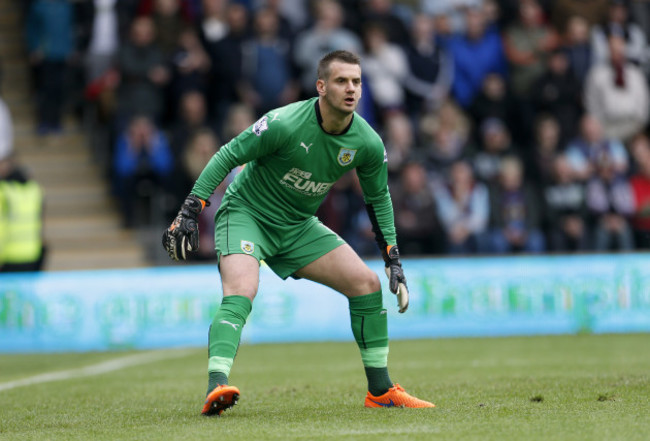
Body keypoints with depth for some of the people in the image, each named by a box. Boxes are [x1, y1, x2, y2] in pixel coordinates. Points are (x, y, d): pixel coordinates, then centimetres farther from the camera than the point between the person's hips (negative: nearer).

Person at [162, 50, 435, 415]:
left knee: (366, 283, -2)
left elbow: (378, 197, 8)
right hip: (246, 214, -6)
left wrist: (393, 259, 4)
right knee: (241, 291, -31)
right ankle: (216, 388, -43)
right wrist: (190, 211, -21)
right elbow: (228, 156, -17)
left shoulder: (368, 144, -10)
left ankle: (381, 391, 10)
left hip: (299, 227, 6)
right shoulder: (285, 124, -27)